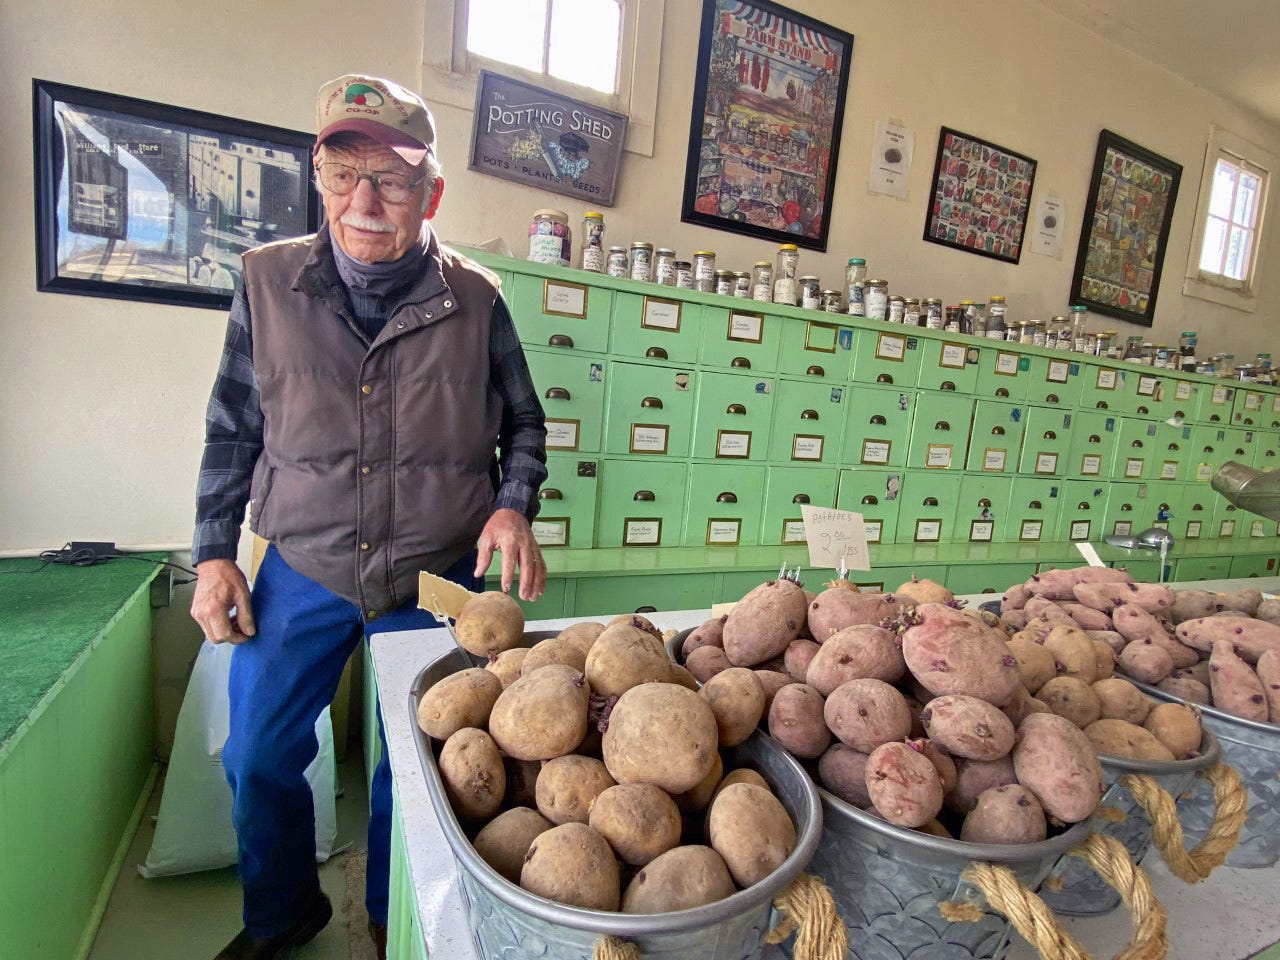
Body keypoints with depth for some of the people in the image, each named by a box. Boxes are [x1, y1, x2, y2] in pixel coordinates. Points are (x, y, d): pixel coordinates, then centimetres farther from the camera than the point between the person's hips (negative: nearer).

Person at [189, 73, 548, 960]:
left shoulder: (475, 300, -7)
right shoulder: (267, 282, -3)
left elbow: (523, 422, 4)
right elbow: (233, 430, 4)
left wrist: (514, 505, -14)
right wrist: (214, 551, 2)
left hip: (438, 579, -1)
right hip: (300, 573, 2)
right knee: (259, 757, 13)